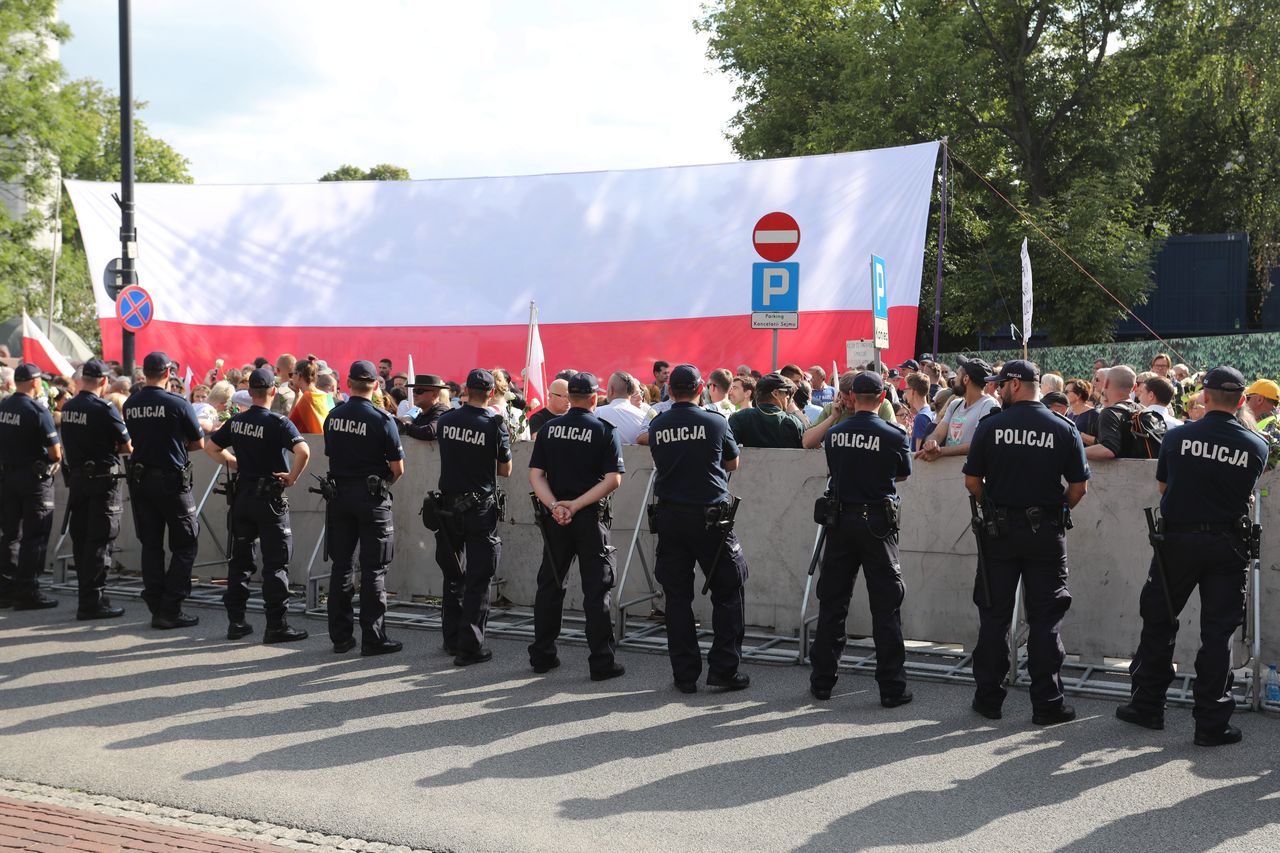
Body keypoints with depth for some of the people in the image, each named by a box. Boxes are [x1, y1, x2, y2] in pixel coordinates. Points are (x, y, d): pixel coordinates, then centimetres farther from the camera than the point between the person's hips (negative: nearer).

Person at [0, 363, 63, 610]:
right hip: (35, 478, -7)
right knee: (34, 537, -1)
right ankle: (27, 592, -1)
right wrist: (56, 459, 2)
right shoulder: (38, 411, -16)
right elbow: (55, 452, -18)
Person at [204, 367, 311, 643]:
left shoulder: (236, 422, 4)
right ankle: (276, 626, 0)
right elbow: (303, 451, -28)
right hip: (270, 497, -5)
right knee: (275, 563, 0)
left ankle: (235, 621, 15)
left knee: (239, 559, 13)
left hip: (242, 496, 6)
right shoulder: (278, 422, -14)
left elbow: (211, 447, 16)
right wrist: (292, 478, -14)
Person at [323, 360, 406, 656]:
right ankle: (373, 638, 2)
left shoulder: (333, 416, 2)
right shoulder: (382, 420, -12)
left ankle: (340, 636, 15)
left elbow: (330, 454, 11)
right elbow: (398, 468, -9)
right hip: (372, 498, -4)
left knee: (341, 565, 10)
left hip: (339, 495, 5)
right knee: (373, 570, 1)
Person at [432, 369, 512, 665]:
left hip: (448, 505, 4)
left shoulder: (446, 420, 0)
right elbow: (506, 470, -1)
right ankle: (470, 646, -4)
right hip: (480, 507, -4)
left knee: (453, 575, 17)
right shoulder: (495, 424, -11)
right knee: (478, 579, 0)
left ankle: (452, 638, 26)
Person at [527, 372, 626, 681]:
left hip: (554, 517, 3)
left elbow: (535, 475, -2)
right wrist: (576, 504, -15)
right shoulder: (604, 431, -6)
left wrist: (555, 505, -12)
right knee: (596, 590, 1)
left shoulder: (549, 429, 4)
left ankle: (542, 655, 19)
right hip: (589, 518, -3)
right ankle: (601, 662, 1)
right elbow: (613, 479, -14)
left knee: (550, 585, 14)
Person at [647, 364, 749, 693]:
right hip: (710, 515, -3)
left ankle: (685, 675, 9)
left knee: (677, 597, 8)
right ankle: (723, 669, 4)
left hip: (670, 516, 3)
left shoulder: (657, 427, 1)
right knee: (727, 592, 8)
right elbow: (733, 463, 10)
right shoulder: (715, 422, -6)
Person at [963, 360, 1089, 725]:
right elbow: (1079, 486, -1)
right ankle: (1047, 704, 6)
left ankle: (988, 698, 15)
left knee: (994, 615, 9)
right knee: (1045, 619, 5)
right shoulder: (1063, 429, -3)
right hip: (1046, 532, 0)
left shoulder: (990, 427, -5)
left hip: (999, 531, 0)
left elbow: (972, 481, -2)